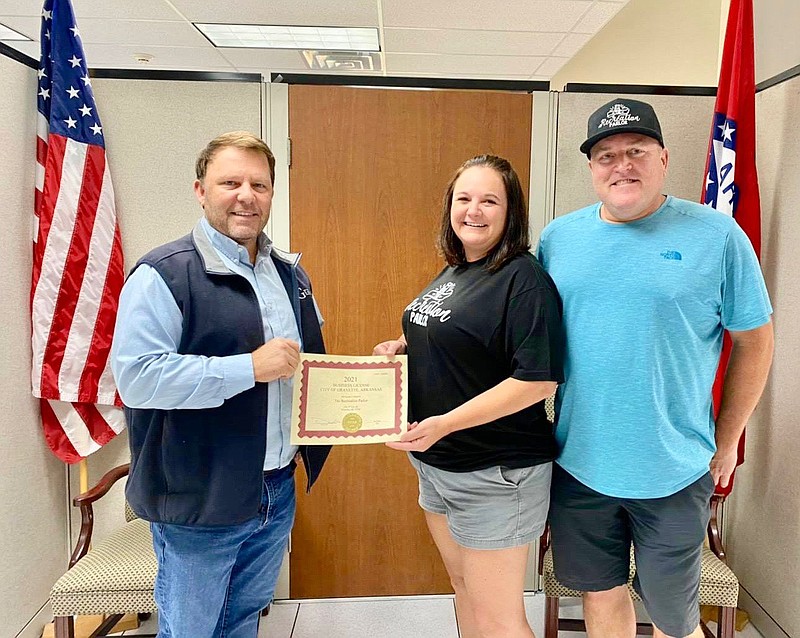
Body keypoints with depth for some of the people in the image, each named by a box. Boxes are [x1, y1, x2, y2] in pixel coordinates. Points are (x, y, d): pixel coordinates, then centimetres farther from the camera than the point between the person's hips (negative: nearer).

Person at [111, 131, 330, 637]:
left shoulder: (289, 272, 9)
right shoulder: (164, 274, -15)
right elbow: (136, 377, -25)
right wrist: (250, 368, -27)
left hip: (278, 489, 7)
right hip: (201, 498, -6)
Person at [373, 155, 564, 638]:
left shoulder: (524, 280, -18)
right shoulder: (453, 273, 9)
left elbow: (538, 379, -24)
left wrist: (444, 424, -27)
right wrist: (403, 347, 2)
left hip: (494, 474, -8)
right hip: (437, 465, 9)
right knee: (463, 586, 25)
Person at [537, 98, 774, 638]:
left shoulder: (717, 235, -7)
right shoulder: (558, 238, 1)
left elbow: (755, 341, 0)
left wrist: (728, 441, 2)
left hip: (675, 472, -2)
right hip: (578, 464, 3)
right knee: (600, 594, 21)